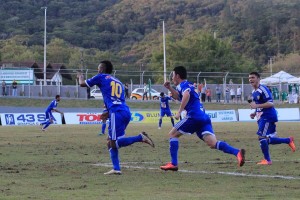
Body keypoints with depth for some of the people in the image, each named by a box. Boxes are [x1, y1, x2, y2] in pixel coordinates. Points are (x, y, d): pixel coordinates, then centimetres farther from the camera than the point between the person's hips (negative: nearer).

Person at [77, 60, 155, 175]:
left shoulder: (101, 77, 10)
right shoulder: (118, 82, 28)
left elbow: (82, 84, 20)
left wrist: (80, 77, 42)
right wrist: (109, 113, 29)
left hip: (117, 113, -8)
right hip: (126, 112, 8)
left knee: (114, 143, -11)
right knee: (110, 141, 14)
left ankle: (140, 137, -24)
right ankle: (116, 168, 5)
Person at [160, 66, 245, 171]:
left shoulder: (183, 85, 1)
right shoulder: (188, 85, 29)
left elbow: (186, 95, -23)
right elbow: (179, 97, 48)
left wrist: (179, 111, -22)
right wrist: (169, 88, 37)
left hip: (194, 116, -8)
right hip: (204, 118, 8)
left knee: (173, 134, 8)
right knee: (213, 143, -8)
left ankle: (173, 164, 2)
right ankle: (237, 153, -29)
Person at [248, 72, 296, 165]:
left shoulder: (263, 90, -15)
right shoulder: (254, 92, 15)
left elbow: (270, 104, -22)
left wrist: (256, 106, -25)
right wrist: (255, 113, 11)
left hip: (267, 117, -10)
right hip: (261, 118, 10)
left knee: (262, 137, -12)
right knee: (268, 139, 10)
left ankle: (267, 160, -2)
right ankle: (288, 140, 27)